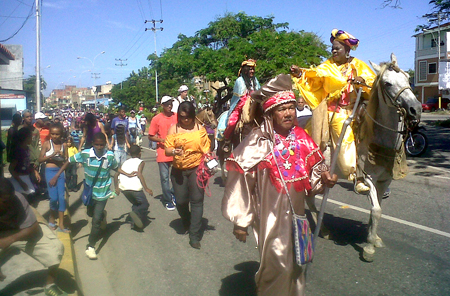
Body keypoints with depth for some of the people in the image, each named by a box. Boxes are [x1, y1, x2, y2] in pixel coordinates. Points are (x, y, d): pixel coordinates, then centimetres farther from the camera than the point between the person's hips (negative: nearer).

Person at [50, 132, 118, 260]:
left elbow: (116, 168, 3)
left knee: (96, 220, -6)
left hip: (103, 193, -2)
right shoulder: (85, 154, -17)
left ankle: (91, 246, 8)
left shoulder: (110, 156, -16)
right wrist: (56, 176, -12)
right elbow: (69, 161, -8)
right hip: (90, 191, 2)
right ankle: (102, 215, 59)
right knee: (90, 213, 25)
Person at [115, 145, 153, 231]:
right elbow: (139, 174, -7)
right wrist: (146, 189, -9)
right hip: (135, 187, -5)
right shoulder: (140, 162, 11)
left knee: (136, 204, 25)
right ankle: (136, 213, -20)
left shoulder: (125, 162, 25)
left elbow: (117, 174, 16)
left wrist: (117, 188, 24)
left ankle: (134, 223, 11)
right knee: (145, 204, 10)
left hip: (123, 188, 5)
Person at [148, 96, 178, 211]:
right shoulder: (157, 119, -3)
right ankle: (168, 200, 13)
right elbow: (150, 136, 0)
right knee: (165, 177, 1)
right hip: (163, 153, -2)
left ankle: (174, 195, 29)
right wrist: (162, 140, -15)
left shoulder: (177, 116, 5)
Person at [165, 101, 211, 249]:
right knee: (181, 201, 6)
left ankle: (194, 235, 4)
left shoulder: (200, 129, 4)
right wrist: (174, 151, -23)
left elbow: (206, 150, 5)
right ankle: (187, 223, 39)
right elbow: (167, 150, -2)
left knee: (196, 201, -4)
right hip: (178, 170, 1)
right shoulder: (174, 129, 3)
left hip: (196, 168, -1)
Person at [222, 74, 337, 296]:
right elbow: (241, 181, -16)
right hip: (271, 217, -5)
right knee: (278, 265, 4)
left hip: (297, 215, 6)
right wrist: (240, 221, -13)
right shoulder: (259, 142, -17)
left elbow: (312, 174, 11)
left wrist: (323, 179, -12)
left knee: (296, 265, 20)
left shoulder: (301, 139, -1)